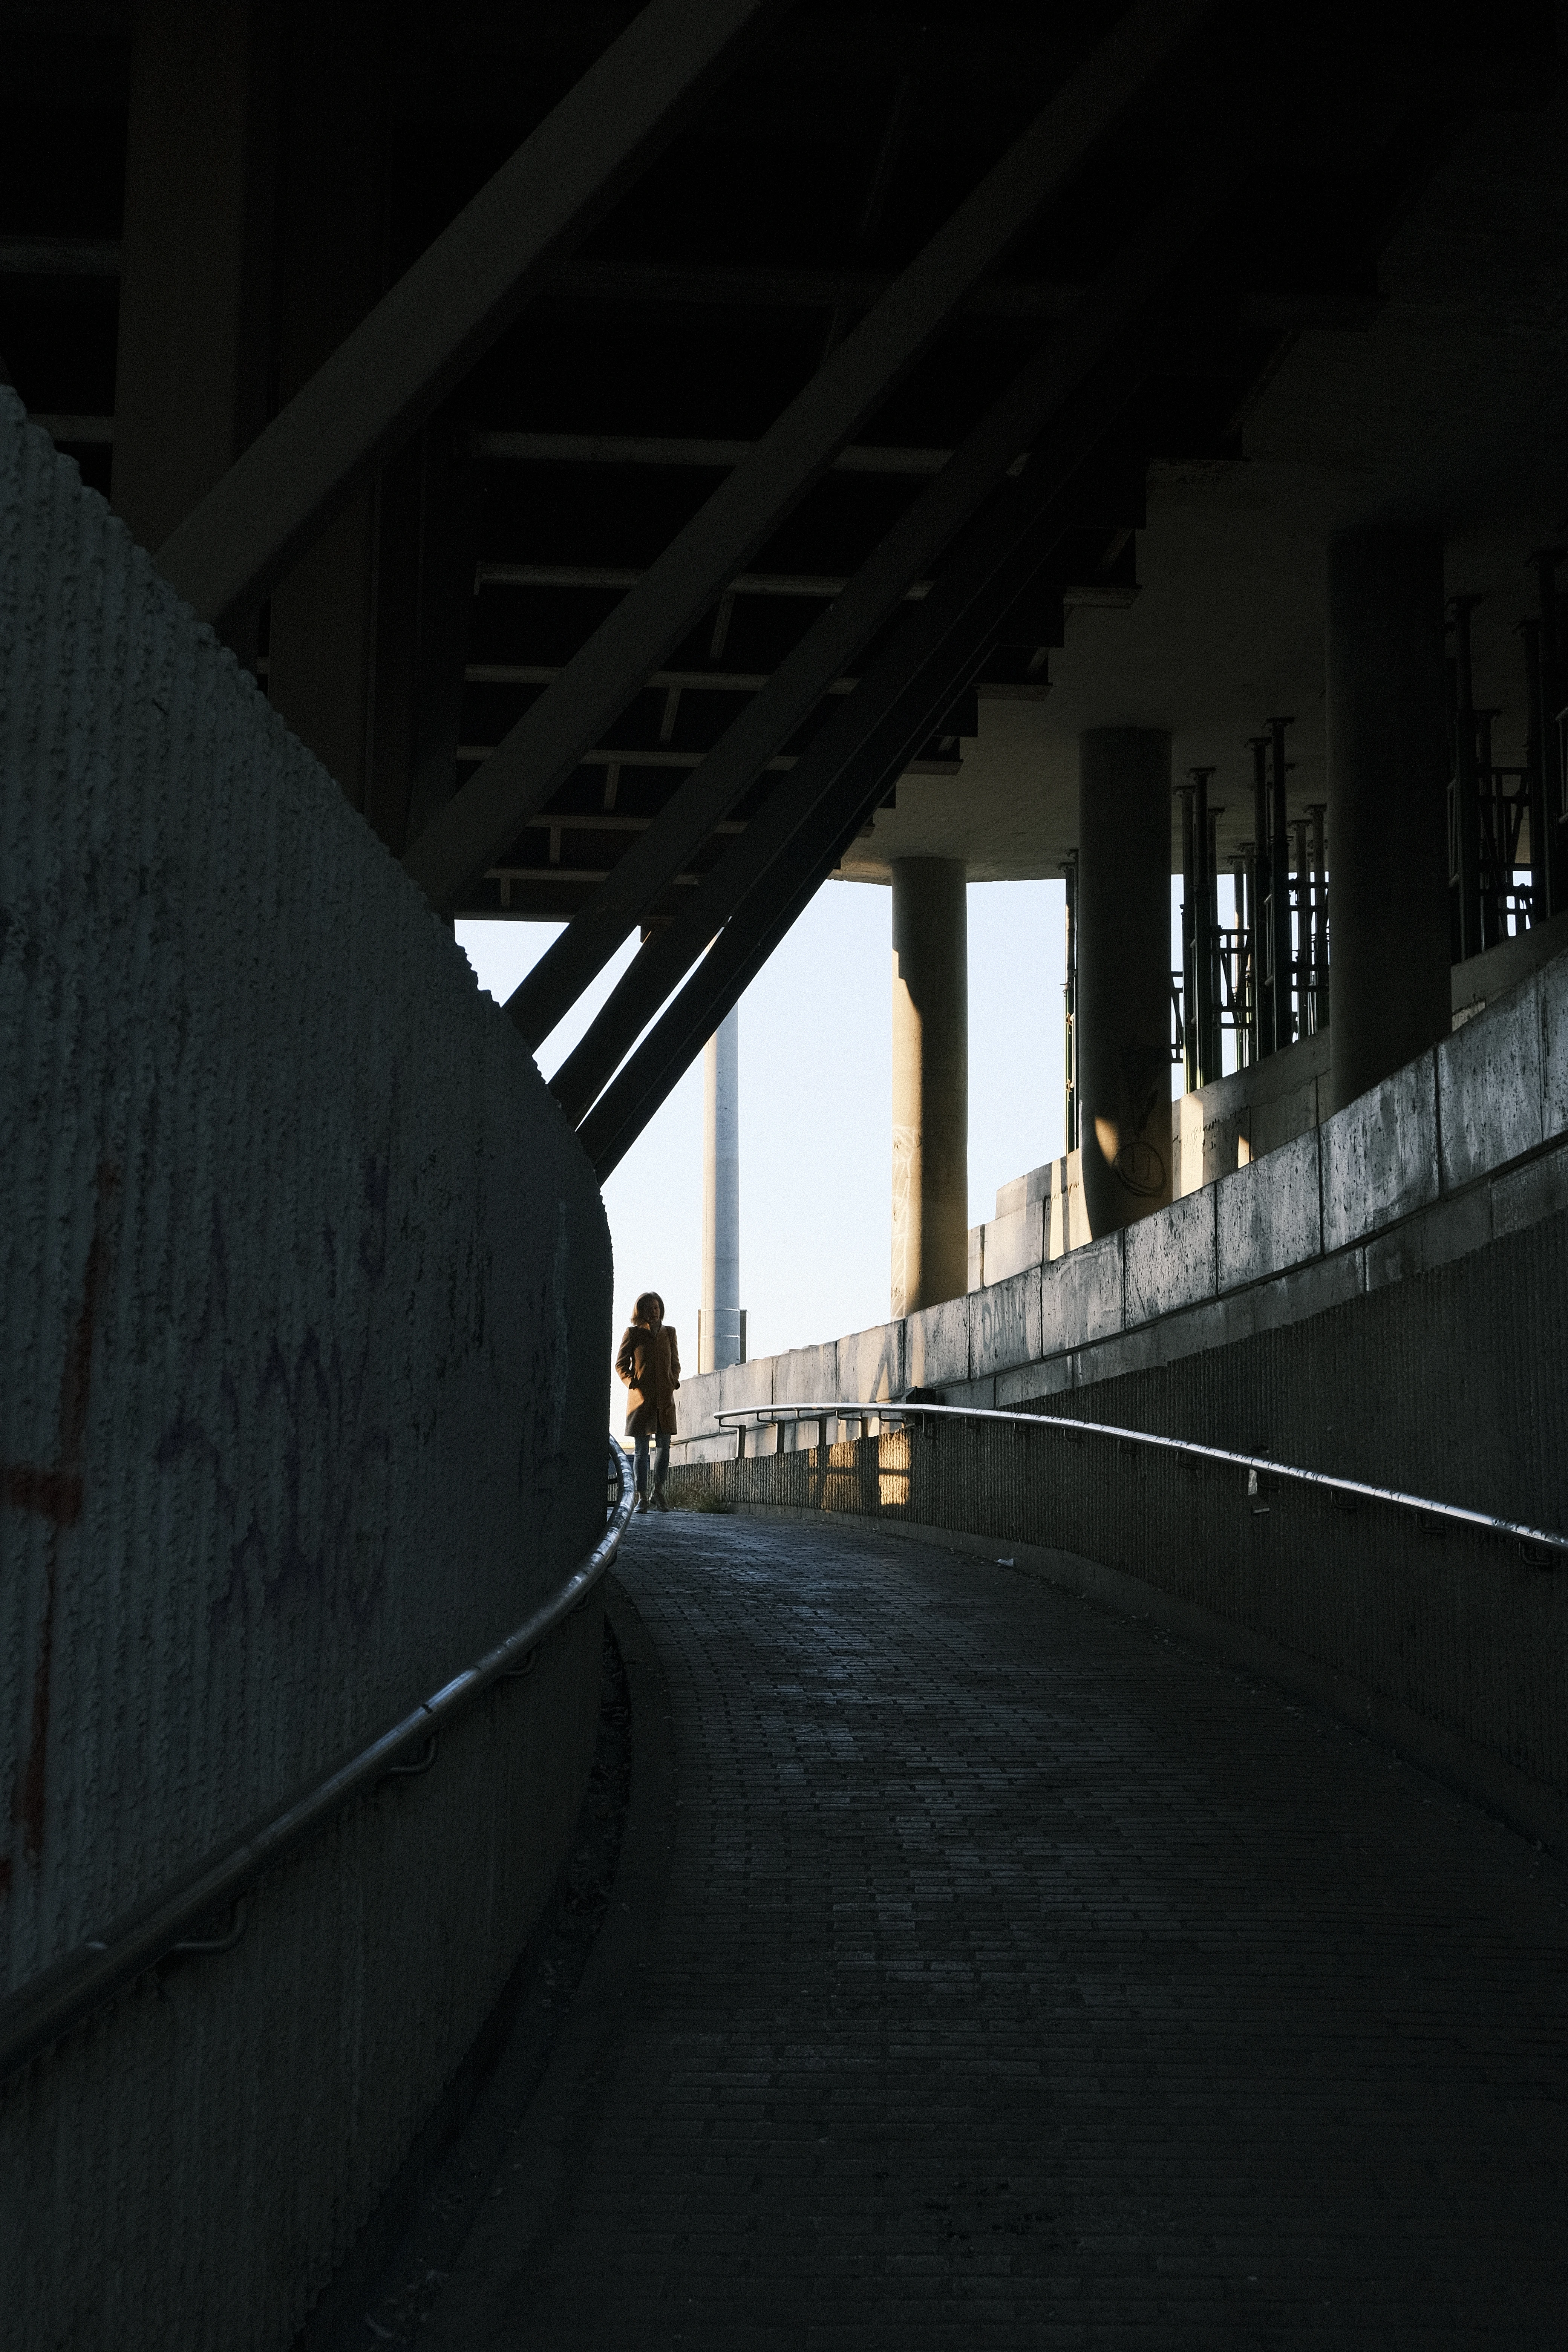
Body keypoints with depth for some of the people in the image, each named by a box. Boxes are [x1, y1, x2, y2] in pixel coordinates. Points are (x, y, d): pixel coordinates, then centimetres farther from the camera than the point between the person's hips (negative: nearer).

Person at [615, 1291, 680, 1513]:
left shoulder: (669, 1332, 12)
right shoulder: (633, 1333, 2)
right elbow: (621, 1364, 5)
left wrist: (674, 1381, 4)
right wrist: (632, 1382, -8)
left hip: (665, 1397, 3)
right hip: (641, 1396, -3)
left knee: (664, 1445, 2)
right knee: (642, 1449, -2)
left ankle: (658, 1492, 17)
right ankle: (642, 1497, 2)